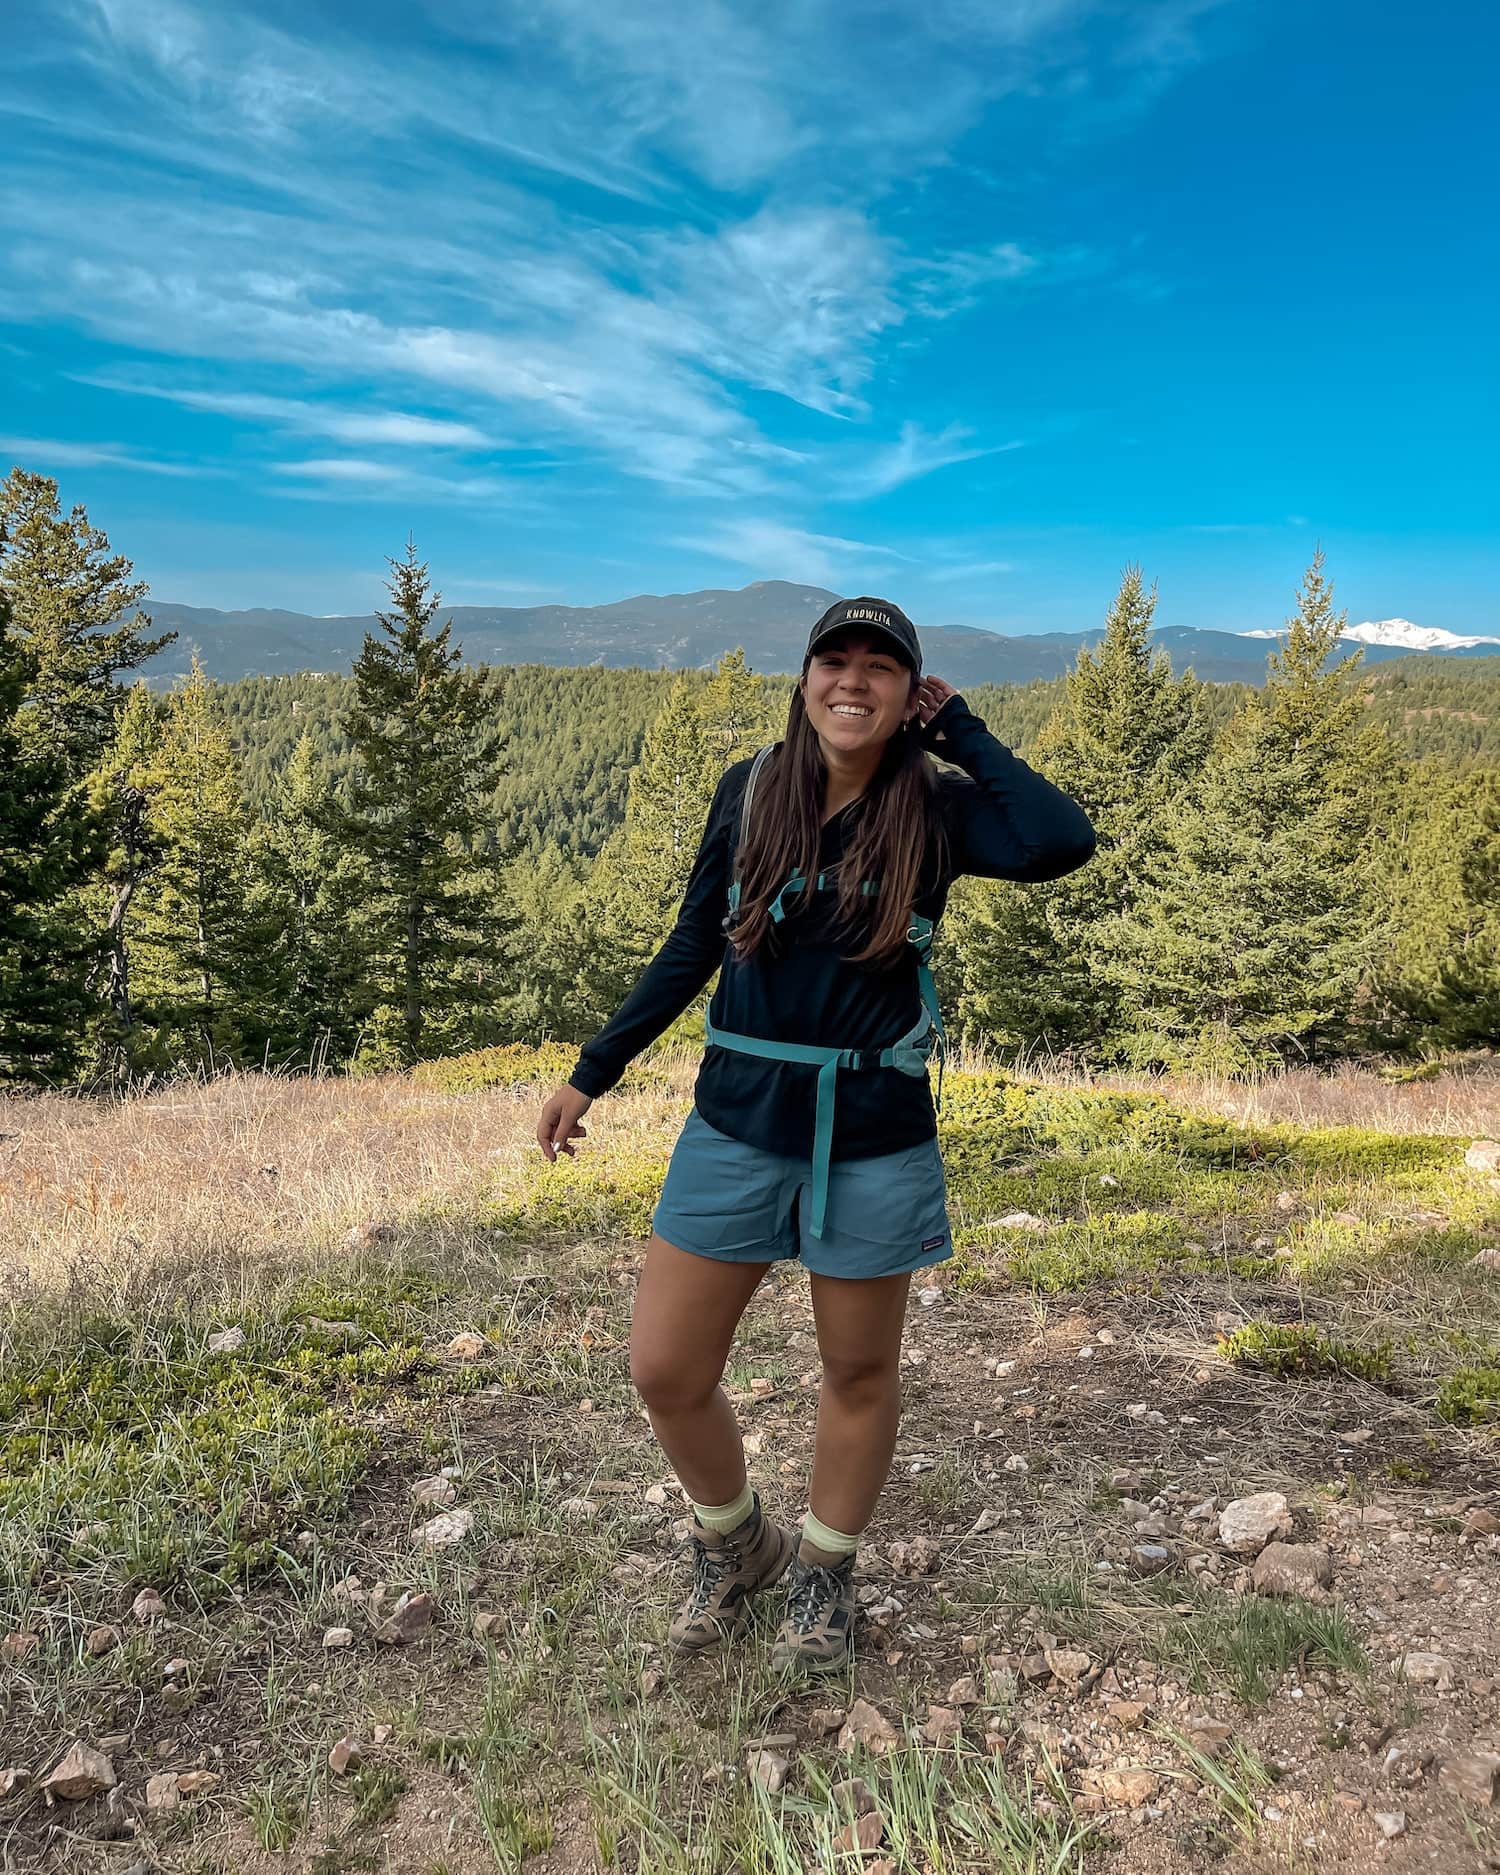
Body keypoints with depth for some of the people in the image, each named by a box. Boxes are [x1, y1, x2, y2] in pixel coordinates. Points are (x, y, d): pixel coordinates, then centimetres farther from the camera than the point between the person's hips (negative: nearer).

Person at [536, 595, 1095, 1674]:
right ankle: (736, 1544, 35)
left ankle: (824, 1576, 41)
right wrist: (593, 1073, 9)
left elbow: (1065, 842, -24)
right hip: (738, 1122, 2)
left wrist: (962, 732, -12)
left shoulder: (937, 809, -5)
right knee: (666, 1372, 5)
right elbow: (691, 950, 7)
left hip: (877, 1138, -1)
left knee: (860, 1371, 14)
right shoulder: (750, 793, 0)